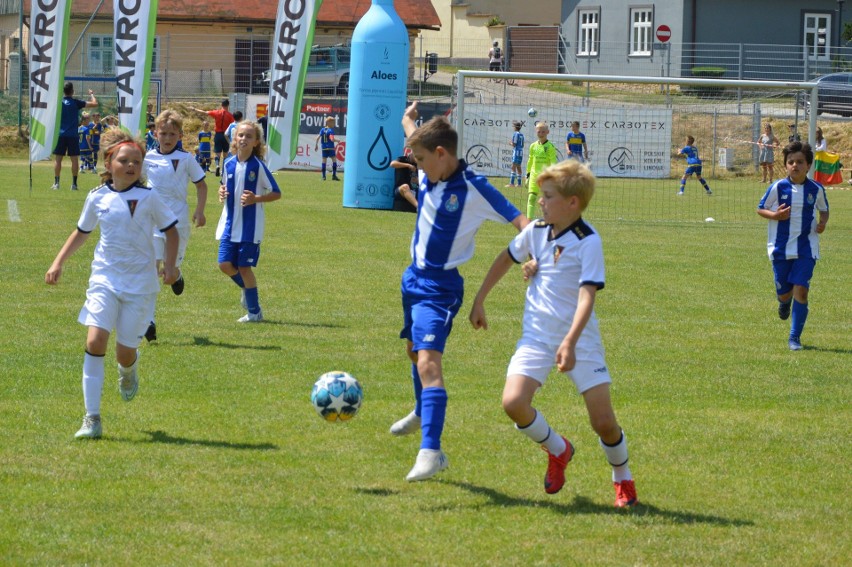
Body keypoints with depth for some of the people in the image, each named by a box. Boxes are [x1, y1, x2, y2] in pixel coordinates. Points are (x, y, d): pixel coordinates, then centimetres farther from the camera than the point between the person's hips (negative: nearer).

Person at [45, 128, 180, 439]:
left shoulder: (148, 197, -5)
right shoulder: (97, 198, 2)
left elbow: (171, 230, 5)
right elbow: (81, 232, 18)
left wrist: (170, 264, -8)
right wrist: (58, 263, 12)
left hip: (140, 284, -1)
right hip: (104, 279, 1)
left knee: (125, 352, -1)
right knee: (95, 341, -17)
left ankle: (129, 369, 42)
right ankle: (92, 419, -13)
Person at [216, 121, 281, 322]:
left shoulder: (258, 166, -10)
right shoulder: (229, 164, 4)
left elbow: (276, 193, -6)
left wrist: (255, 199, -21)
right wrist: (222, 192, -1)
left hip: (250, 227, -5)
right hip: (230, 224, 5)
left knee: (244, 267, -2)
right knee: (225, 264, -1)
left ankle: (254, 311, 11)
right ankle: (246, 289, 30)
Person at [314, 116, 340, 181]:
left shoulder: (322, 130, 6)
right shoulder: (331, 130, -10)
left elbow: (318, 137, 2)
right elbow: (332, 139, -21)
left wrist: (316, 145, 9)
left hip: (324, 148, 6)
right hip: (331, 148, -6)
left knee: (324, 161, 8)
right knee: (334, 160, 1)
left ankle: (323, 176, 7)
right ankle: (334, 175, -6)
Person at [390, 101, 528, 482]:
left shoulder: (474, 189, -20)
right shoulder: (429, 176, 1)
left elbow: (519, 221, -20)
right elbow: (416, 138, 24)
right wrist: (409, 119, 41)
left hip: (440, 286, -9)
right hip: (414, 277, 9)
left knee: (428, 362, -21)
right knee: (414, 350, 29)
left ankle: (431, 451, -28)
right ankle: (422, 413, 56)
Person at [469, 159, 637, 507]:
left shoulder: (588, 242, -15)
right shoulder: (536, 231, 3)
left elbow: (587, 295, -23)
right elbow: (506, 258, 22)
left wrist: (570, 342, -34)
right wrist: (479, 301, 25)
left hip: (579, 338, -4)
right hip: (537, 335, 5)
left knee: (603, 422, -7)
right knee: (513, 403, -17)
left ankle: (623, 479, 24)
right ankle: (557, 450, 12)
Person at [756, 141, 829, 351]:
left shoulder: (816, 189, -2)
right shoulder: (778, 187, -7)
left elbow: (824, 209, 15)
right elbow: (760, 209, 3)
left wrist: (823, 222, -6)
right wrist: (775, 215, -17)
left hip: (806, 249, 0)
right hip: (781, 248, 0)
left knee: (800, 291, -11)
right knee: (784, 292, 8)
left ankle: (795, 337, -1)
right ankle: (785, 302, 49)